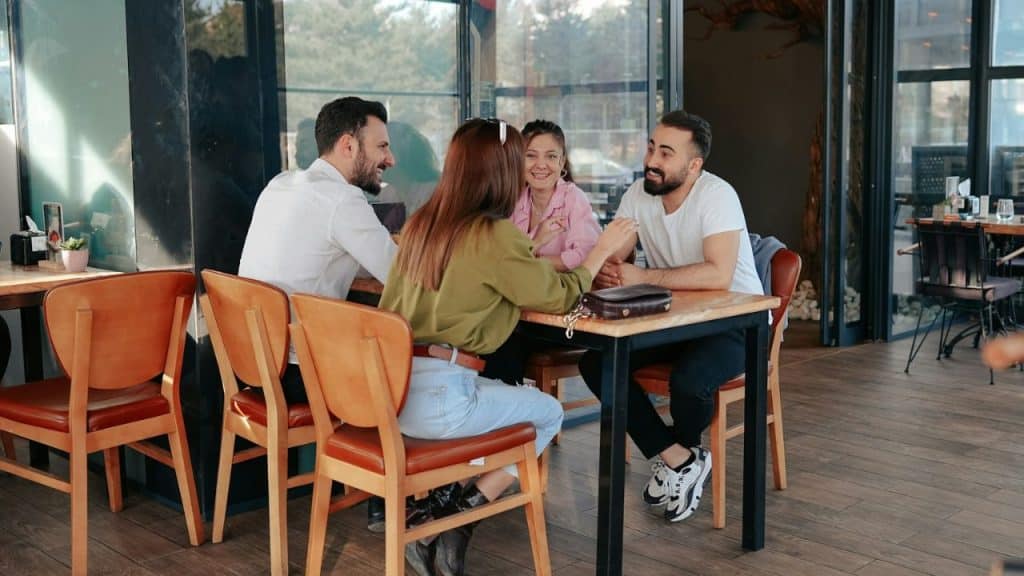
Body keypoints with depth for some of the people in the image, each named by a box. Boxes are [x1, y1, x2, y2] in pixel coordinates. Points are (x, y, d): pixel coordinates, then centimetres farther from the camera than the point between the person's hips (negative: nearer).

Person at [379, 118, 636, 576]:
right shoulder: (494, 234, -11)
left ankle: (437, 506, 17)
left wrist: (528, 257, 26)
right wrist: (603, 249, 15)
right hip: (436, 398, -7)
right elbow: (558, 296, 1)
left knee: (496, 390, 32)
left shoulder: (419, 224, 10)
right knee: (548, 413, 18)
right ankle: (454, 520, 9)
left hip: (387, 386, 7)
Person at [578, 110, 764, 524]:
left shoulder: (717, 196, -22)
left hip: (733, 319, -6)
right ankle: (680, 459, -5)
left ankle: (674, 454, 5)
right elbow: (610, 261, -3)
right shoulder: (638, 194, -3)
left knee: (689, 380, -34)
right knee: (595, 363, -12)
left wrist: (643, 278, -32)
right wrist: (604, 271, -29)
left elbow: (718, 274, -34)